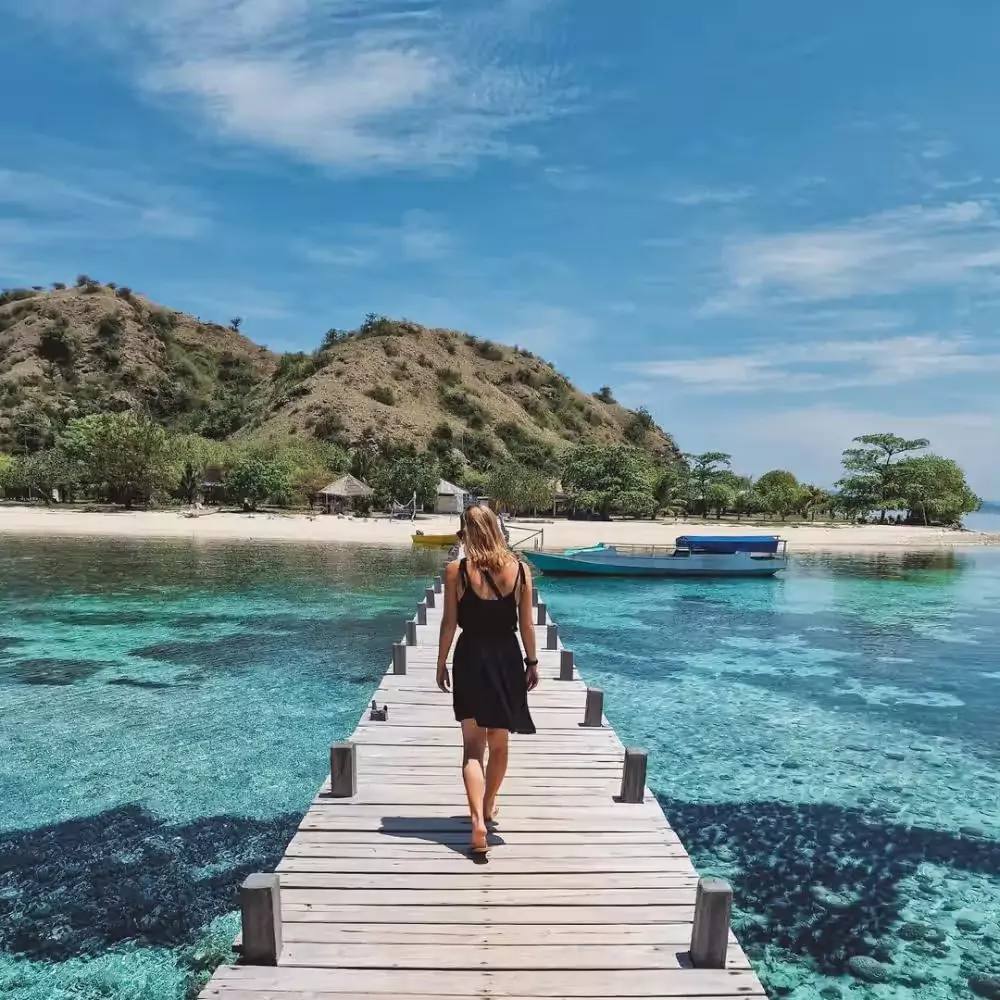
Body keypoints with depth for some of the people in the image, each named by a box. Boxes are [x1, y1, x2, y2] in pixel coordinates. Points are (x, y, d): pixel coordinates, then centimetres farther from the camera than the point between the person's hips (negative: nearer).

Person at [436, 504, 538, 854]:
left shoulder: (456, 570, -9)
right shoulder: (520, 569, -4)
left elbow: (449, 623, -5)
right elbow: (526, 624, 0)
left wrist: (441, 664, 6)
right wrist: (532, 662, 11)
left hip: (471, 659, -2)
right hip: (507, 659, 2)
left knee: (472, 747, 5)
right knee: (499, 744, 19)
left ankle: (478, 819, -11)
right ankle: (488, 807, 36)